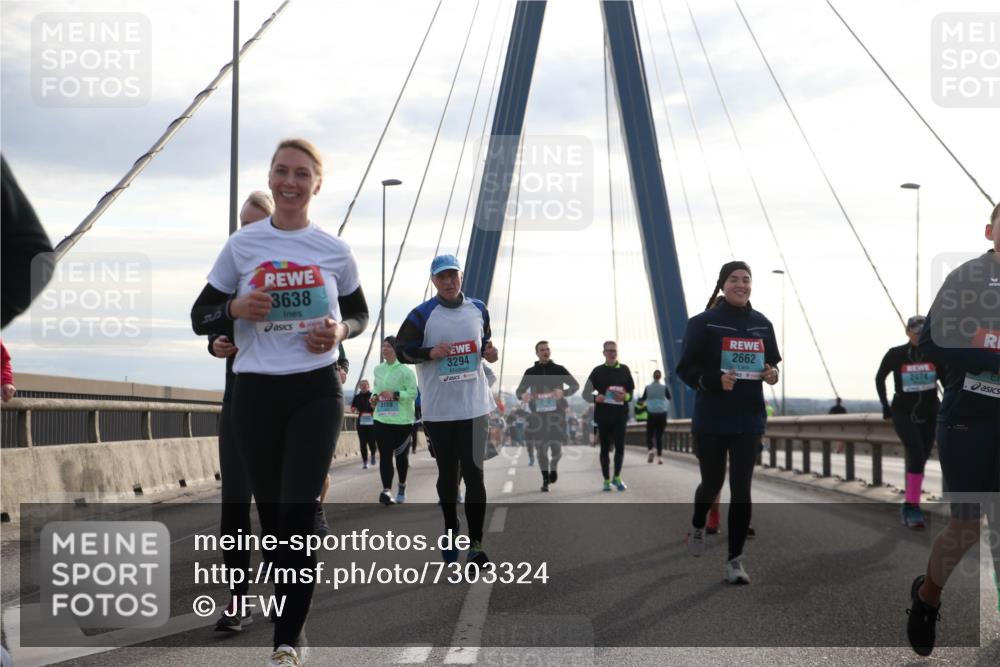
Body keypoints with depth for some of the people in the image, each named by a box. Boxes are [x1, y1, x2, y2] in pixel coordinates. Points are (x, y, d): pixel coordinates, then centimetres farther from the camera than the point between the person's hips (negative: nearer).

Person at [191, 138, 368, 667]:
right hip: (255, 394, 1)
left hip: (316, 391, -1)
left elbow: (360, 314, 16)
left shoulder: (334, 251, 3)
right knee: (272, 513, 9)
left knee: (298, 511, -11)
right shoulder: (241, 246, 2)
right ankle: (292, 618, 27)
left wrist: (340, 331, -7)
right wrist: (236, 310, -15)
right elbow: (200, 319, 6)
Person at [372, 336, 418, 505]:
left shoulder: (406, 370, -10)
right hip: (382, 419, 4)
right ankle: (386, 490, -14)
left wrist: (395, 394, -25)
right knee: (385, 456, -7)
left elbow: (413, 393, -13)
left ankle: (402, 487, 30)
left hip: (402, 420, -4)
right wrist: (374, 396, 1)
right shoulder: (378, 369, 9)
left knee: (401, 455, 10)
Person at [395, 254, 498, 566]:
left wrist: (489, 352, -1)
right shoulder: (422, 314, -6)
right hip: (438, 409, -1)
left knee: (474, 473, -4)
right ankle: (450, 533, 30)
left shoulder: (478, 309, 6)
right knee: (447, 474, 10)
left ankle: (475, 544, -2)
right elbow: (401, 349, -2)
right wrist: (430, 353, -18)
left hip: (474, 407, 2)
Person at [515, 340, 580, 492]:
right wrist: (523, 396, -15)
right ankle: (545, 480, 17)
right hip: (538, 414, 1)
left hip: (556, 413, -1)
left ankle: (553, 466, 31)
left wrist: (563, 392, -18)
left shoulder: (559, 369, 4)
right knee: (540, 449, 1)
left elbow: (575, 385, 2)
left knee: (556, 448, -3)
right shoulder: (531, 372, 7)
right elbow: (519, 391, 10)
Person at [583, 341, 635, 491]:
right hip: (603, 414, 0)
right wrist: (595, 398, -18)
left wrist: (625, 396, -11)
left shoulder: (624, 370, 8)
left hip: (620, 413, 1)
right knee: (605, 448, 5)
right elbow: (586, 393, 3)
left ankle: (617, 477, 9)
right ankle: (606, 480, 12)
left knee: (620, 446, -6)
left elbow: (632, 392, 12)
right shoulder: (598, 371, 4)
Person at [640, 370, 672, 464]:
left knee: (649, 434, 10)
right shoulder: (664, 387, -1)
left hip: (652, 414, -1)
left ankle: (650, 450, -17)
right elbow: (670, 398, 6)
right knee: (659, 435, 7)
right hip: (662, 414, 1)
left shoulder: (648, 387, -1)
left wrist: (639, 399, 29)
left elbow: (643, 399, 8)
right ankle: (659, 456, -2)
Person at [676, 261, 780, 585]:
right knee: (712, 483, 12)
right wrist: (716, 380, -24)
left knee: (741, 490, -2)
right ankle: (698, 526, 46)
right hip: (710, 420, -2)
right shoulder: (704, 323, -7)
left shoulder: (762, 324, 6)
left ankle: (735, 560, 6)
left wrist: (772, 374, -6)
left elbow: (771, 363, 17)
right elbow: (686, 368, -8)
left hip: (748, 421, 2)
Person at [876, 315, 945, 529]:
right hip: (903, 413, -3)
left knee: (919, 459, 8)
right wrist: (885, 406, 5)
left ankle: (909, 505, 23)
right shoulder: (895, 355, -8)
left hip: (928, 414, 3)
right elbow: (879, 379, 9)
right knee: (917, 454, -23)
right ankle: (913, 506, -22)